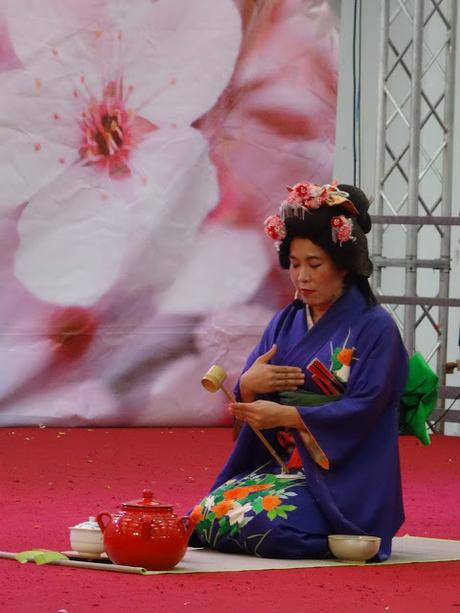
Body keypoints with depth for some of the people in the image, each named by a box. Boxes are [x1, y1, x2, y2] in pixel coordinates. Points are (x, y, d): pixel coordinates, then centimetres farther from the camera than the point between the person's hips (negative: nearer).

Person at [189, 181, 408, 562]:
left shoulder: (375, 328, -5)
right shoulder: (286, 323, 14)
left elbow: (363, 408, -15)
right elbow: (247, 402, 11)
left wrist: (287, 416, -23)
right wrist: (248, 386, -15)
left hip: (341, 478, -6)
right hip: (277, 465, 6)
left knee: (262, 524, -31)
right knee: (207, 515, -18)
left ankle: (342, 537, -1)